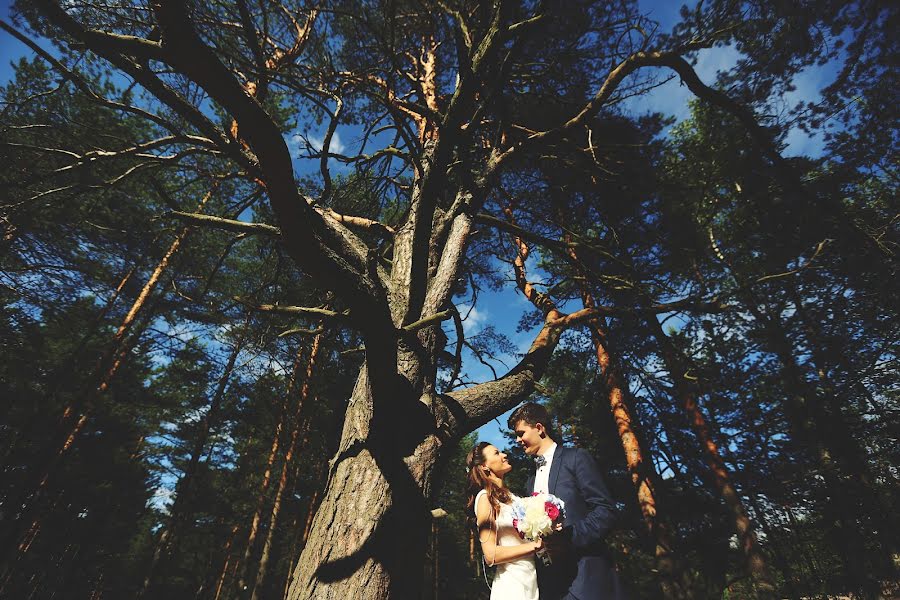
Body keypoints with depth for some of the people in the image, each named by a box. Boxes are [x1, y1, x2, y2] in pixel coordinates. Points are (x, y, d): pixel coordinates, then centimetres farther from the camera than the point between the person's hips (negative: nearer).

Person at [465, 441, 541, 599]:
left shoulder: (509, 496, 8)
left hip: (531, 579, 7)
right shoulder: (486, 497, -15)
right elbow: (491, 555, -20)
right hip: (512, 583, -7)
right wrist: (535, 544, -17)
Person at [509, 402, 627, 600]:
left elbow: (606, 510, -12)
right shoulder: (531, 480, 18)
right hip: (549, 578, 7)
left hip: (584, 575, -6)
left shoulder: (576, 458, -5)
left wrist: (569, 539, -21)